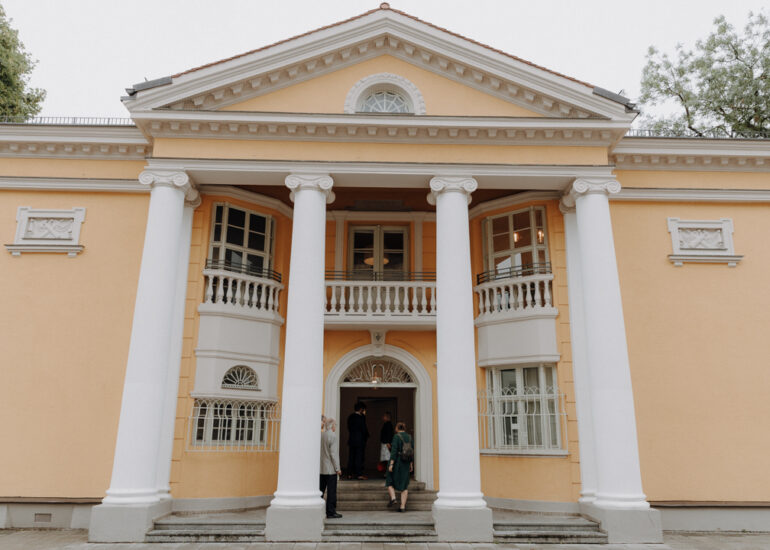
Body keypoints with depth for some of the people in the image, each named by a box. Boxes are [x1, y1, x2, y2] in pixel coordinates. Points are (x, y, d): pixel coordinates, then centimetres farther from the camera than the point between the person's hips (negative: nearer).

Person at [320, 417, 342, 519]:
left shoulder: (320, 436, 5)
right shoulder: (333, 437, -14)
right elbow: (334, 454, -17)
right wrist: (337, 468, -11)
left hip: (320, 468, 7)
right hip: (330, 469, -7)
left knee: (320, 490, 14)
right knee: (331, 491, 1)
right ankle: (330, 512, 4)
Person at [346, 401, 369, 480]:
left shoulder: (350, 417, 7)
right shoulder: (361, 417, -13)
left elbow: (349, 428, 11)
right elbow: (363, 429, -11)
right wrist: (367, 435, 8)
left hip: (351, 440, 6)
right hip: (359, 440, -6)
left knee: (351, 457, 10)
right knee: (359, 457, -1)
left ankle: (350, 474, 11)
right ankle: (359, 474, -1)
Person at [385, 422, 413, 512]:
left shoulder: (396, 437, -11)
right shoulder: (409, 437, 5)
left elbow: (394, 451, -18)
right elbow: (412, 451, 7)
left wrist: (391, 464, -19)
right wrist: (411, 464, 13)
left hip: (396, 462, -5)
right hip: (406, 464, 5)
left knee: (390, 481, 14)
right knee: (404, 485, 8)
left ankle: (393, 498, -6)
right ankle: (403, 506, 3)